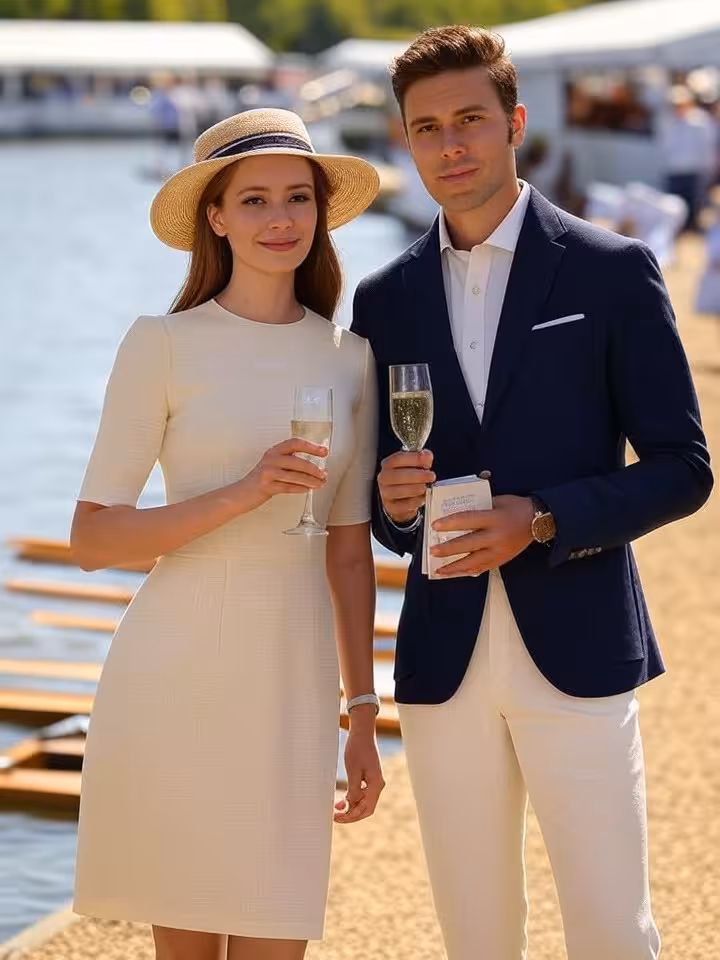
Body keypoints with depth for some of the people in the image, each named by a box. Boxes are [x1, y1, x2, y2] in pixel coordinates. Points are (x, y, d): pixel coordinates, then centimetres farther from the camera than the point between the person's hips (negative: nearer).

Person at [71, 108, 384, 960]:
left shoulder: (347, 357, 7)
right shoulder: (162, 346, -4)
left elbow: (349, 547, 12)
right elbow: (91, 538, -7)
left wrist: (363, 715, 11)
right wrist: (241, 494, -18)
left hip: (292, 686, 3)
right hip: (174, 675, -3)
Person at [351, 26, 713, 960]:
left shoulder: (612, 271, -1)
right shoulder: (385, 299, 10)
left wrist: (543, 521, -16)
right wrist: (392, 502, -9)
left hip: (574, 648, -3)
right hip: (444, 660, 3)